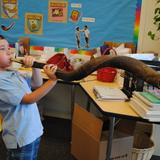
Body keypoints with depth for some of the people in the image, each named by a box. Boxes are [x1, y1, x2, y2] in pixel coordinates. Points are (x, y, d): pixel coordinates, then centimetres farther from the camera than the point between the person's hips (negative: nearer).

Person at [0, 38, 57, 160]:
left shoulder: (13, 73, 4)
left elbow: (37, 84, 11)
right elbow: (30, 99, -22)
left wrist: (34, 66, -6)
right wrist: (53, 80, -24)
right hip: (21, 138, -8)